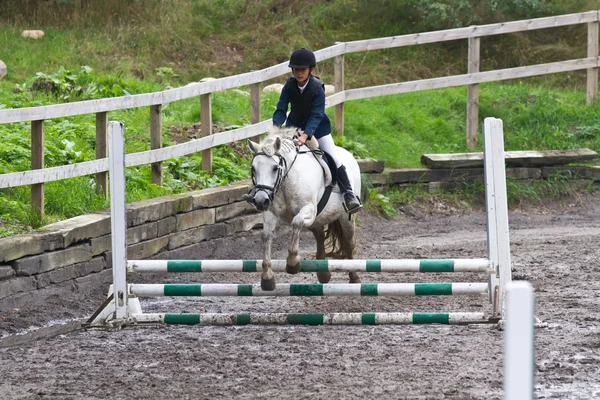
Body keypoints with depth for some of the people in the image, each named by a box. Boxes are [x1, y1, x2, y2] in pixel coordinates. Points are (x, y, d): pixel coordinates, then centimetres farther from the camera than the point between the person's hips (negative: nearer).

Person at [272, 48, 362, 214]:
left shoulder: (317, 88, -24)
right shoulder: (289, 86, -14)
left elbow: (316, 115, -29)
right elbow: (281, 109, -15)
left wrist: (305, 135, -43)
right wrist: (275, 128, -35)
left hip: (317, 127, -3)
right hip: (295, 125, 3)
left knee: (333, 157, -12)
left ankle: (348, 193, -7)